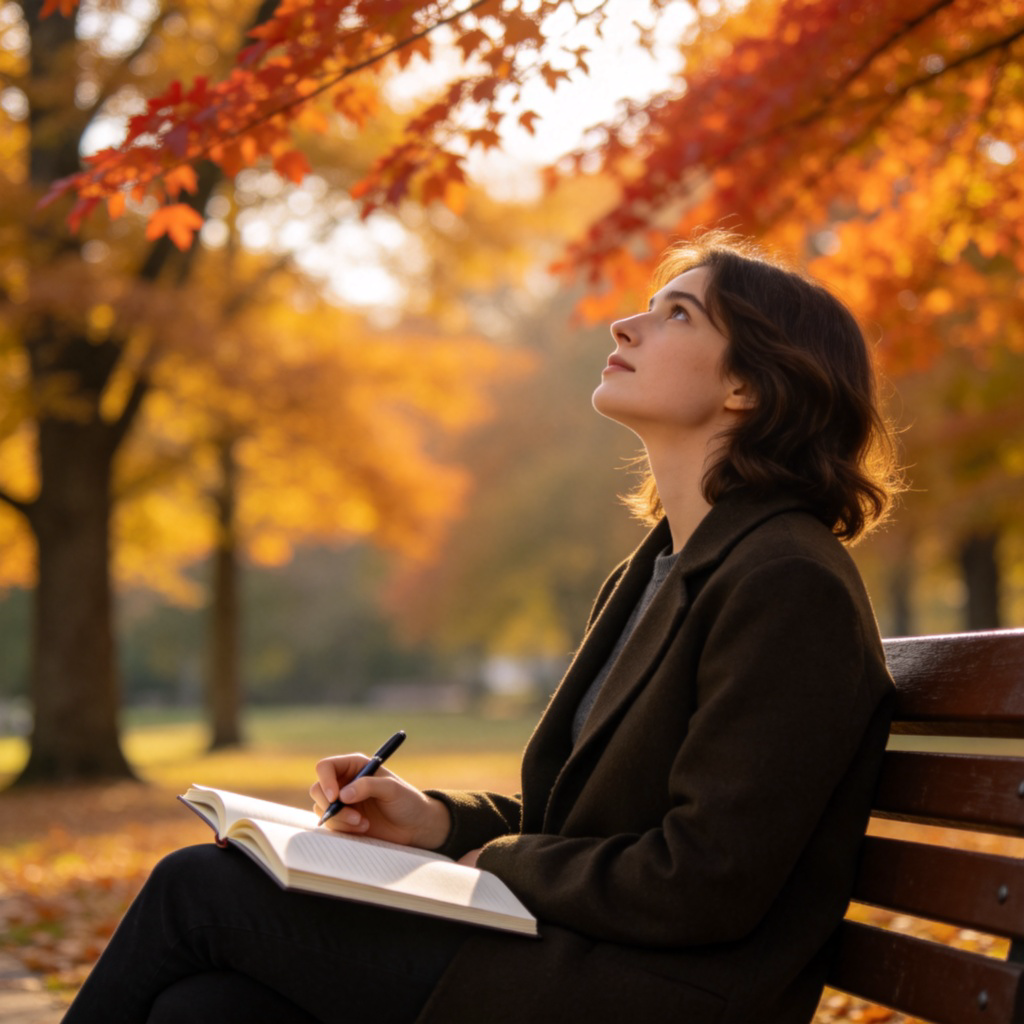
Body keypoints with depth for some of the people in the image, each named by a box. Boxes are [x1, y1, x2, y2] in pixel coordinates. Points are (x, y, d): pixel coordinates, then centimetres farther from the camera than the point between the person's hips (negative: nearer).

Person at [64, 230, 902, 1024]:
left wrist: (503, 863, -6)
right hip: (569, 945, 8)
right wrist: (438, 820, 5)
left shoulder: (790, 585, -14)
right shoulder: (659, 571, 16)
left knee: (199, 887, -8)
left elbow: (706, 887, -18)